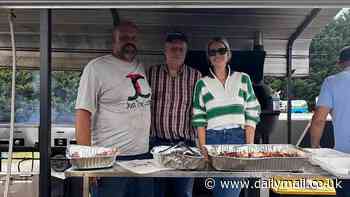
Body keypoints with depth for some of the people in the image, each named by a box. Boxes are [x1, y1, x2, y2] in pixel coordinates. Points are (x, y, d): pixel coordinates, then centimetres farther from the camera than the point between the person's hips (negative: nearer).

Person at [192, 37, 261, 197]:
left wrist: (249, 146, -4)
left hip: (238, 137, 0)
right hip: (213, 139, 1)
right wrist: (203, 148, -5)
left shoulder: (243, 79, 7)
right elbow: (199, 119, 4)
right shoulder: (202, 84, 7)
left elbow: (251, 115, 4)